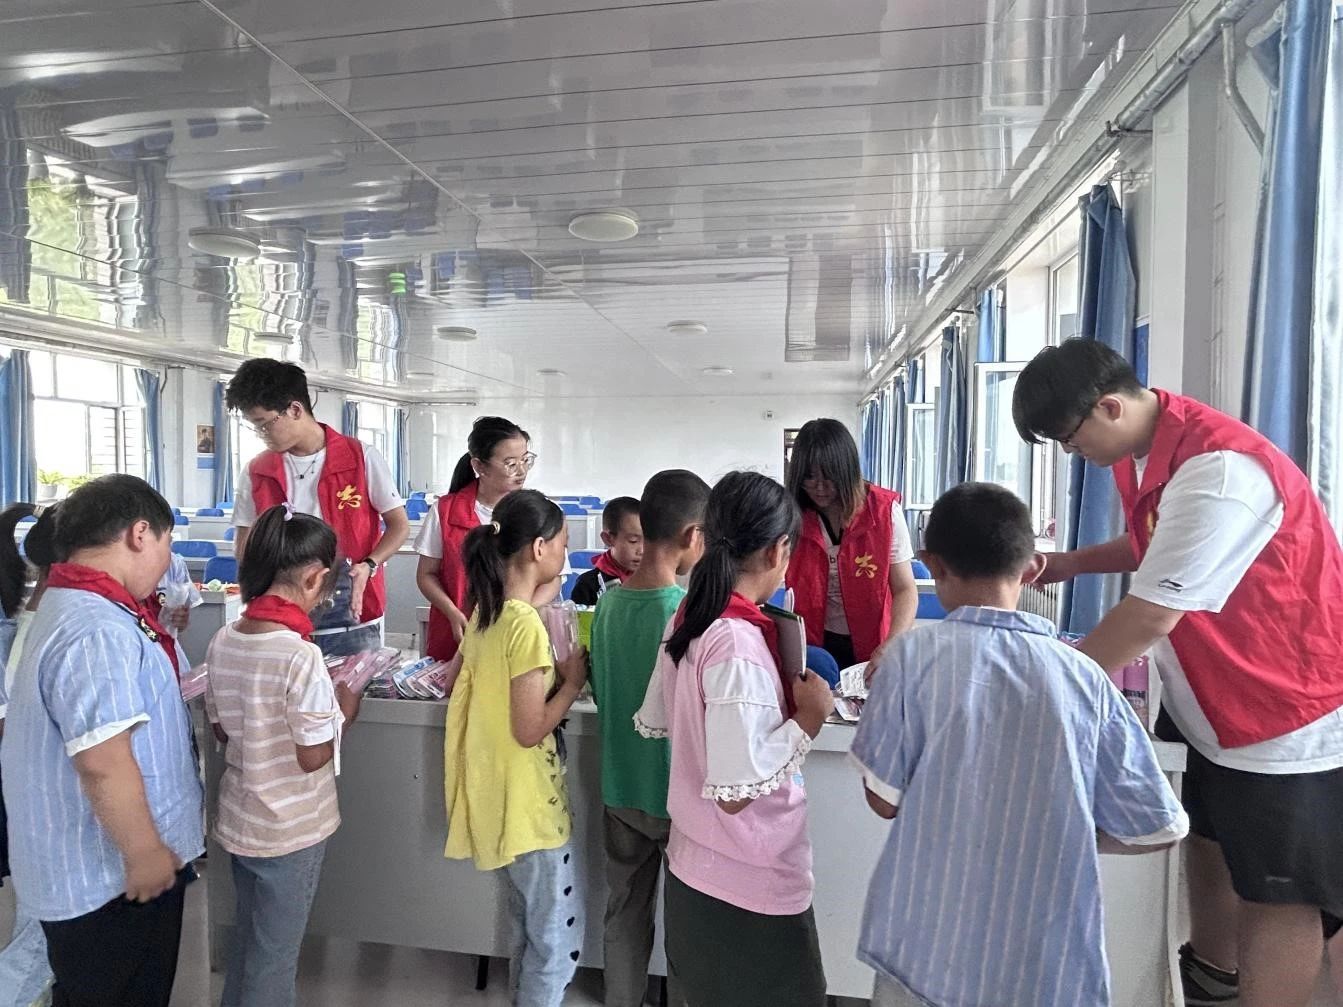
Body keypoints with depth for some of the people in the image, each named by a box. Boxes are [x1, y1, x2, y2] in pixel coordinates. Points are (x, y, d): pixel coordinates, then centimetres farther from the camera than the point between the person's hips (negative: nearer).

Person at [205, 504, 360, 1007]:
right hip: (290, 828, -6)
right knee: (275, 954, 15)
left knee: (247, 941, 27)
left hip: (237, 818, 7)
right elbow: (312, 758, -23)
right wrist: (343, 711, -6)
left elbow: (223, 731, 6)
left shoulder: (222, 641, -6)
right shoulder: (301, 656, -28)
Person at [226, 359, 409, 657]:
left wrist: (368, 566, -16)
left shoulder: (361, 458, -3)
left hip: (351, 621, -2)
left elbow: (399, 525, 1)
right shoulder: (255, 473, 7)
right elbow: (245, 548, 12)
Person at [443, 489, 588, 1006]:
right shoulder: (526, 624, -25)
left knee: (531, 925, 25)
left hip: (501, 794, 9)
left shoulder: (486, 612, 3)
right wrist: (573, 681, -11)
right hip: (527, 800, -9)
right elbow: (530, 730, -24)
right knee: (560, 931, 10)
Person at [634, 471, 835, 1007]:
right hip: (751, 888, -8)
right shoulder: (739, 643, -28)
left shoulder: (687, 619, -3)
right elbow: (735, 793, -27)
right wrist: (810, 716, -20)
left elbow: (653, 721, 11)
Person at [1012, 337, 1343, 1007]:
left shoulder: (1217, 469, -32)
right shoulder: (1140, 453, -2)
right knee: (1209, 840, 23)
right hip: (1216, 698, 9)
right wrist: (1072, 563, -1)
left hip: (1289, 711, -9)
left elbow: (1148, 619, -31)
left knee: (1276, 893, 6)